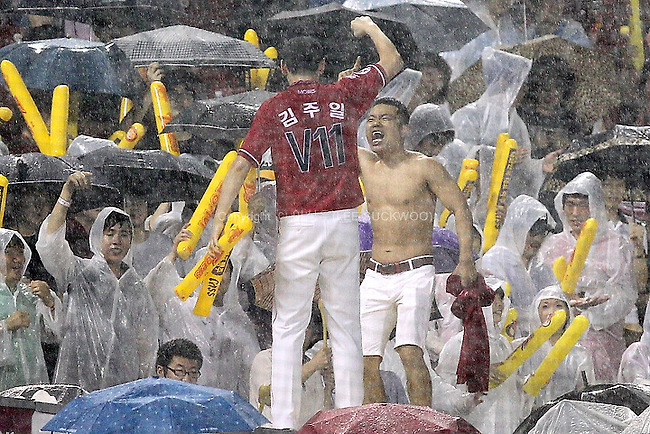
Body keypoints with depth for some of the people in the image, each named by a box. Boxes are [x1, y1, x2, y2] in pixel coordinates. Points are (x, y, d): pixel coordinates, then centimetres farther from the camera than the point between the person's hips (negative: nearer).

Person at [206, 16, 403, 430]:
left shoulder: (274, 109, -1)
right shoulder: (345, 95, 5)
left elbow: (241, 166, -9)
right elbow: (393, 62, 21)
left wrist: (220, 218, -11)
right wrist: (370, 27, 37)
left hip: (298, 226, -2)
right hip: (344, 224, 2)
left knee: (289, 326, 1)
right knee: (346, 324, 7)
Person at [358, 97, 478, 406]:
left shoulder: (424, 167, -5)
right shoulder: (364, 163, 9)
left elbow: (460, 208, -3)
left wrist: (466, 259, -12)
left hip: (416, 274, -5)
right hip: (376, 276, 5)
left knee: (410, 352, -20)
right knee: (365, 359, -2)